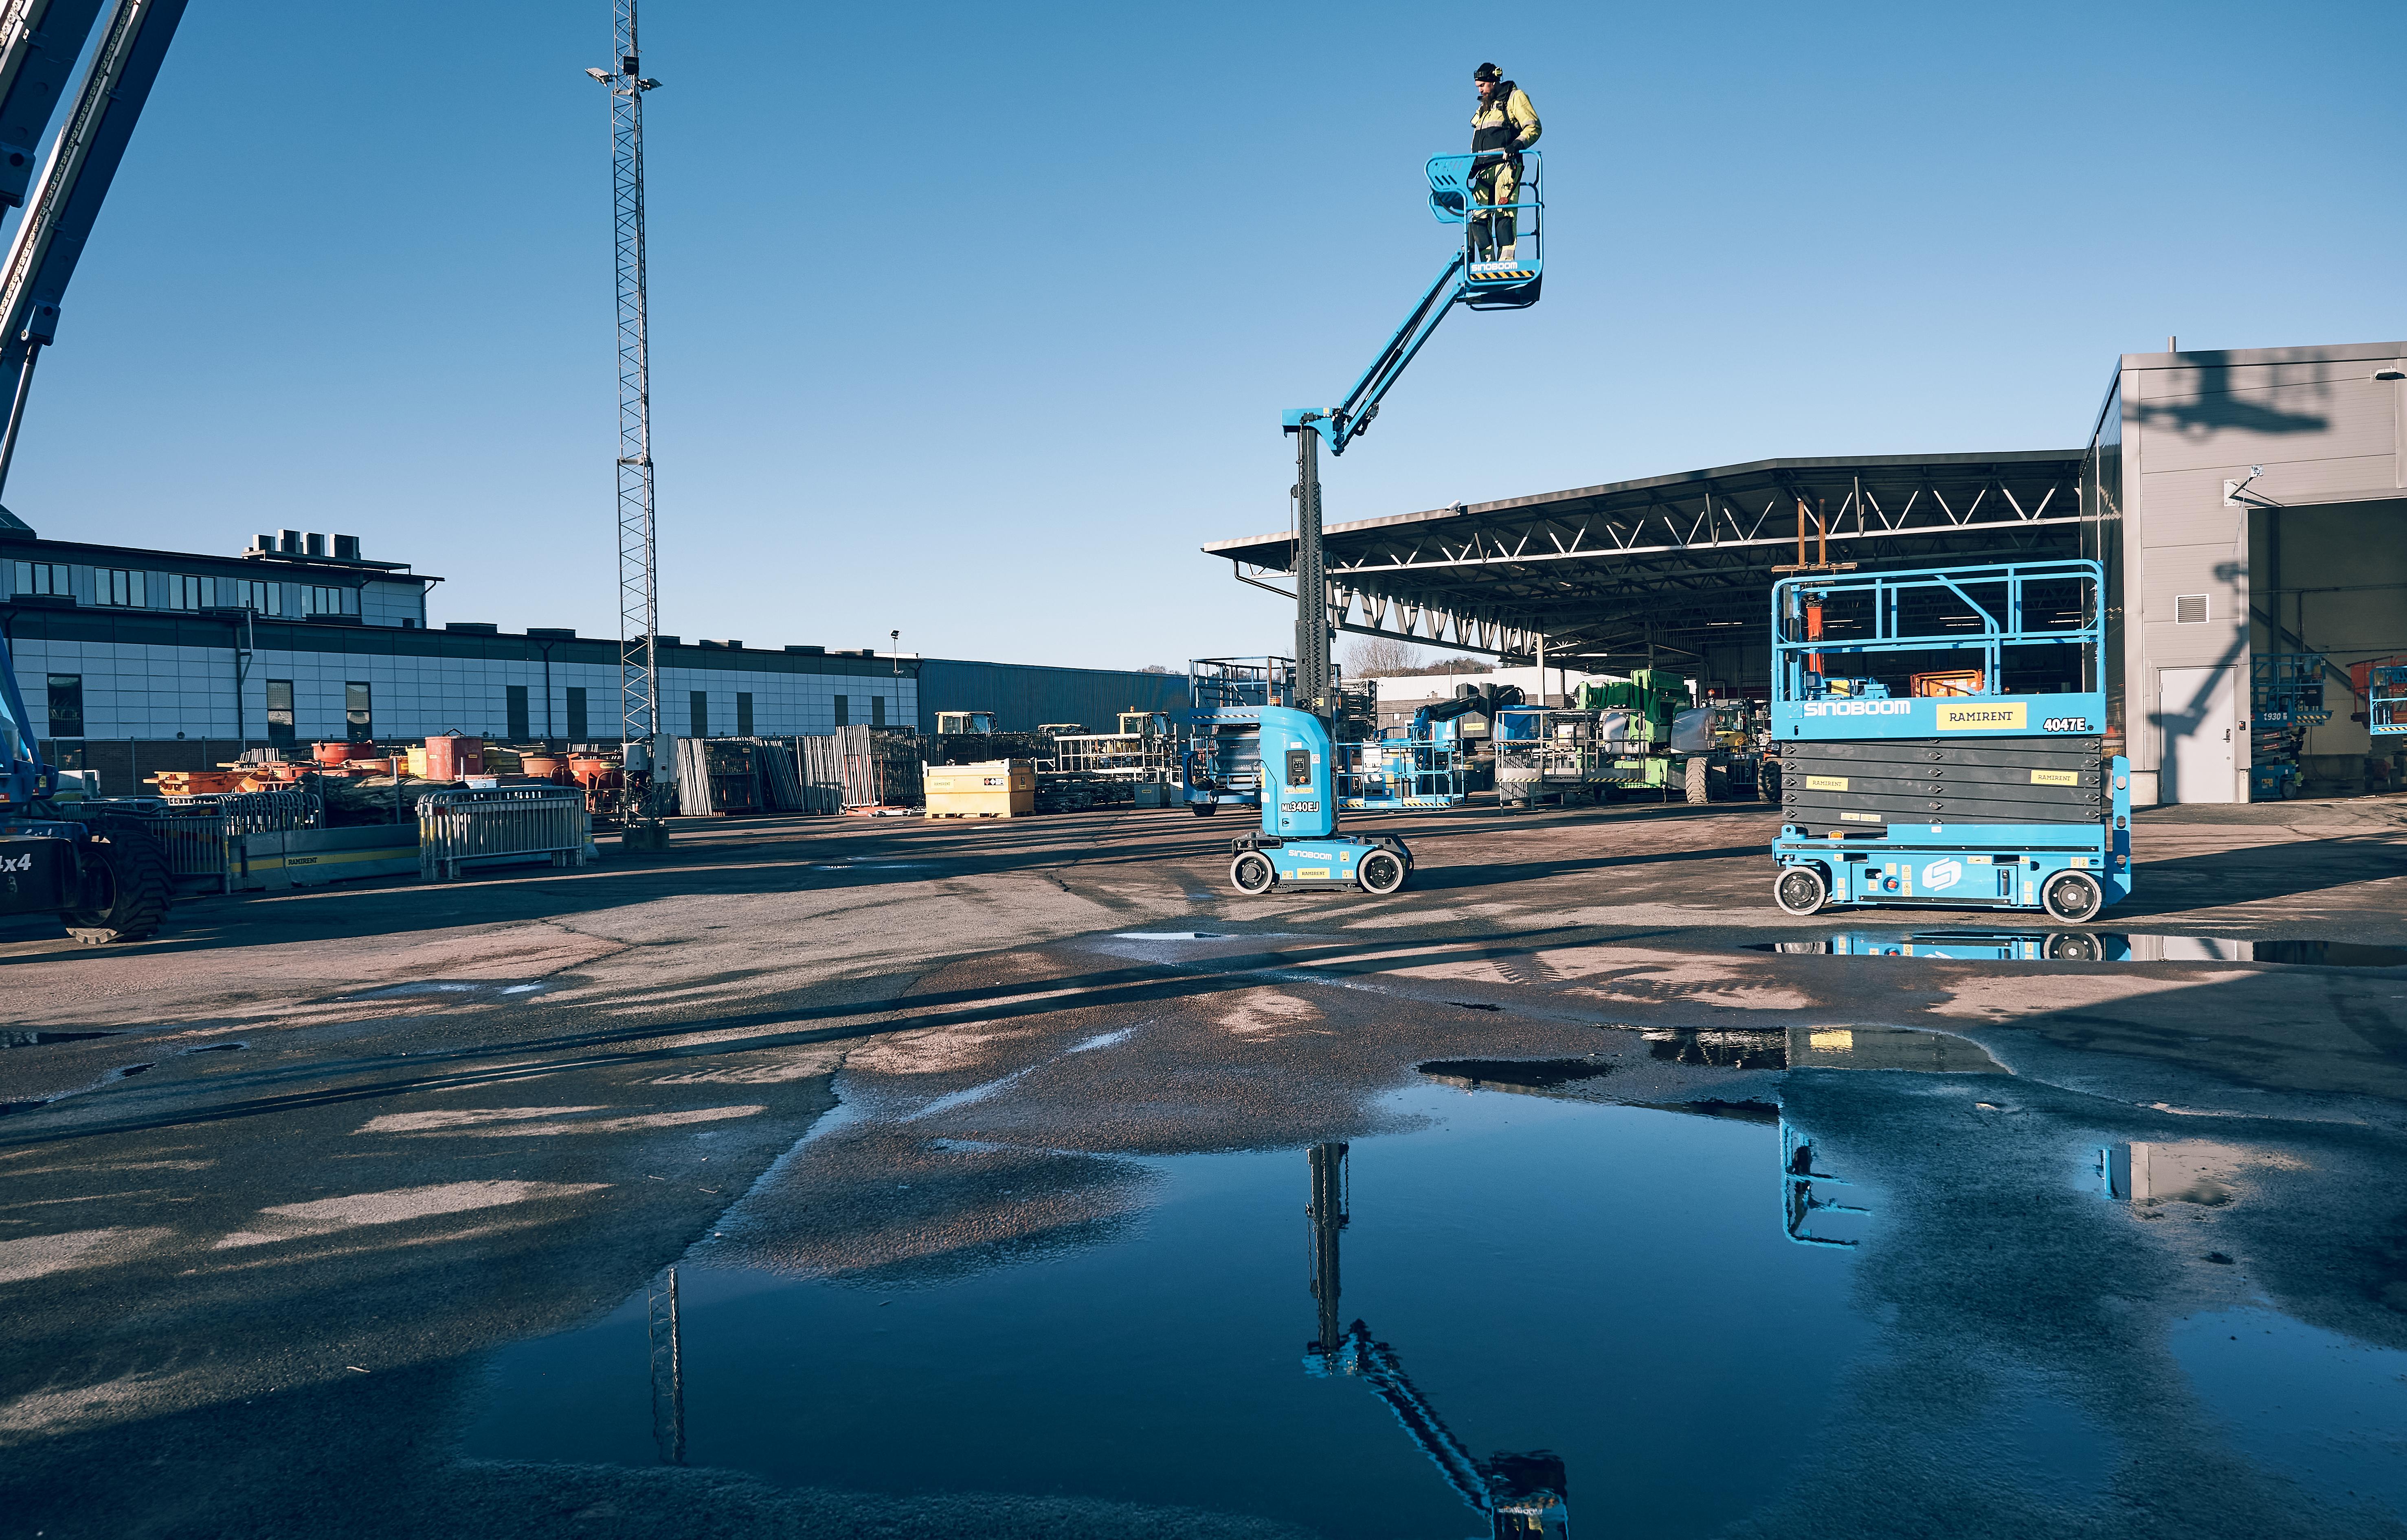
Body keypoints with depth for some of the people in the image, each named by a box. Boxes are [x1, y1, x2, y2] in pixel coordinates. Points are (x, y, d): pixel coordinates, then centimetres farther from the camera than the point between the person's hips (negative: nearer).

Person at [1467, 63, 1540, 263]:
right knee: (1478, 215, -7)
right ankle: (1488, 261, -6)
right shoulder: (1483, 107, 29)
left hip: (1505, 164, -7)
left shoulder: (1515, 97, 7)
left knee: (1503, 211, -18)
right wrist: (1471, 164, 16)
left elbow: (1533, 127, -2)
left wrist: (1518, 144, -20)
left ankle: (1506, 259, -22)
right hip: (1484, 169, 7)